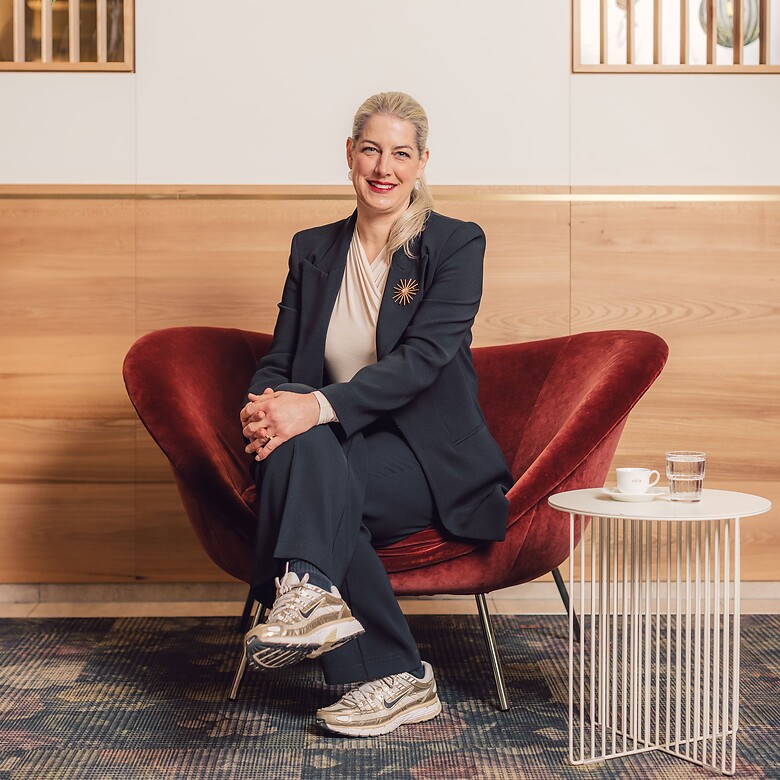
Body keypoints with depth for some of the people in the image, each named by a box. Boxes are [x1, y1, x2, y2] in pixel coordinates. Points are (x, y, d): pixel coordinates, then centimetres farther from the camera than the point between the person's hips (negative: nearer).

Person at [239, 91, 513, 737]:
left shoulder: (457, 245, -1)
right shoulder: (313, 249, 13)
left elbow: (422, 357, -15)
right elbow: (279, 361, 9)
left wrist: (319, 406, -29)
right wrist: (263, 408, -17)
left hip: (427, 459, -4)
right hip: (331, 451, 4)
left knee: (306, 444, -31)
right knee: (301, 444, -32)